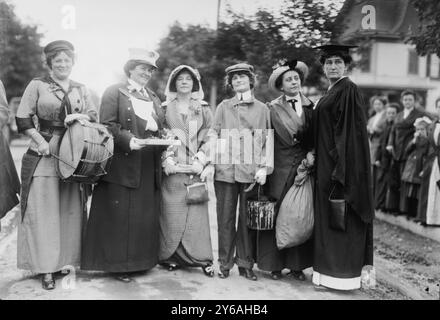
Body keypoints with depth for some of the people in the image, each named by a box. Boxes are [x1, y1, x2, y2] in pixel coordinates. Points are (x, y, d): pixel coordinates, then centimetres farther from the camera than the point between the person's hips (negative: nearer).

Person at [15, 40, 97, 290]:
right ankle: (47, 268, 8)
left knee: (71, 210, 5)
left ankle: (67, 260, 19)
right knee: (43, 211, -1)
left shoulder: (81, 89, 13)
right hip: (43, 155, -3)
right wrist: (40, 141, -11)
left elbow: (95, 116, 11)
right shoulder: (37, 85, 3)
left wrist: (79, 116, -9)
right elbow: (23, 119, 0)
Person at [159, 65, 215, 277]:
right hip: (172, 168, 0)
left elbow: (209, 138, 6)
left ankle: (202, 258, 6)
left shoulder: (203, 110, 12)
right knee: (172, 212, -1)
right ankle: (171, 257, 10)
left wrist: (201, 160, -7)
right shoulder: (165, 108, 11)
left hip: (196, 168, 0)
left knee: (196, 212, -2)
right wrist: (167, 159, -7)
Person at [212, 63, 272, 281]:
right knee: (225, 218, 4)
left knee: (248, 219, 4)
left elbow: (268, 140, 8)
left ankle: (245, 264, 16)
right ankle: (225, 263, 14)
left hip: (251, 172, 0)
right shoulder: (223, 107, 10)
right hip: (225, 170, 0)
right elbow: (214, 137, 7)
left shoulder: (262, 108, 10)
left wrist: (263, 168, -3)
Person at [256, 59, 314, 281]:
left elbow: (314, 137, 10)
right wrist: (307, 149, -5)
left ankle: (297, 264, 14)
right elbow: (287, 135, -6)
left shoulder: (310, 106, 11)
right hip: (281, 168, -3)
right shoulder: (273, 108, 1)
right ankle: (275, 264, 11)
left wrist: (311, 153, -7)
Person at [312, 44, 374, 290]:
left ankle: (345, 275, 8)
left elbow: (353, 132, -18)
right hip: (327, 165, 9)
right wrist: (316, 157, 13)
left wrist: (341, 168, -22)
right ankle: (331, 270, 22)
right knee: (329, 217, 12)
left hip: (343, 165, -9)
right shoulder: (331, 93, 16)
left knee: (342, 220, -3)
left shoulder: (349, 90, -11)